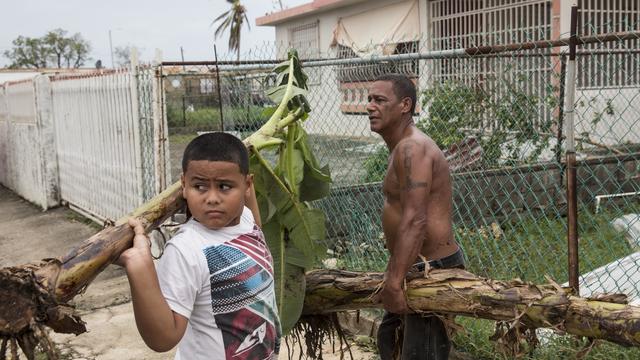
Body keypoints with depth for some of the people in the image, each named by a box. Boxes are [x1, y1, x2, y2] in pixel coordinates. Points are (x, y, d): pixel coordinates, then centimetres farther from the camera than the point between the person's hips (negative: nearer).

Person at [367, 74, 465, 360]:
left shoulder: (411, 148, -18)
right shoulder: (401, 148, 15)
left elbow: (414, 221, -28)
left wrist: (394, 282, -31)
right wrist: (391, 274, 20)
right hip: (419, 267, 11)